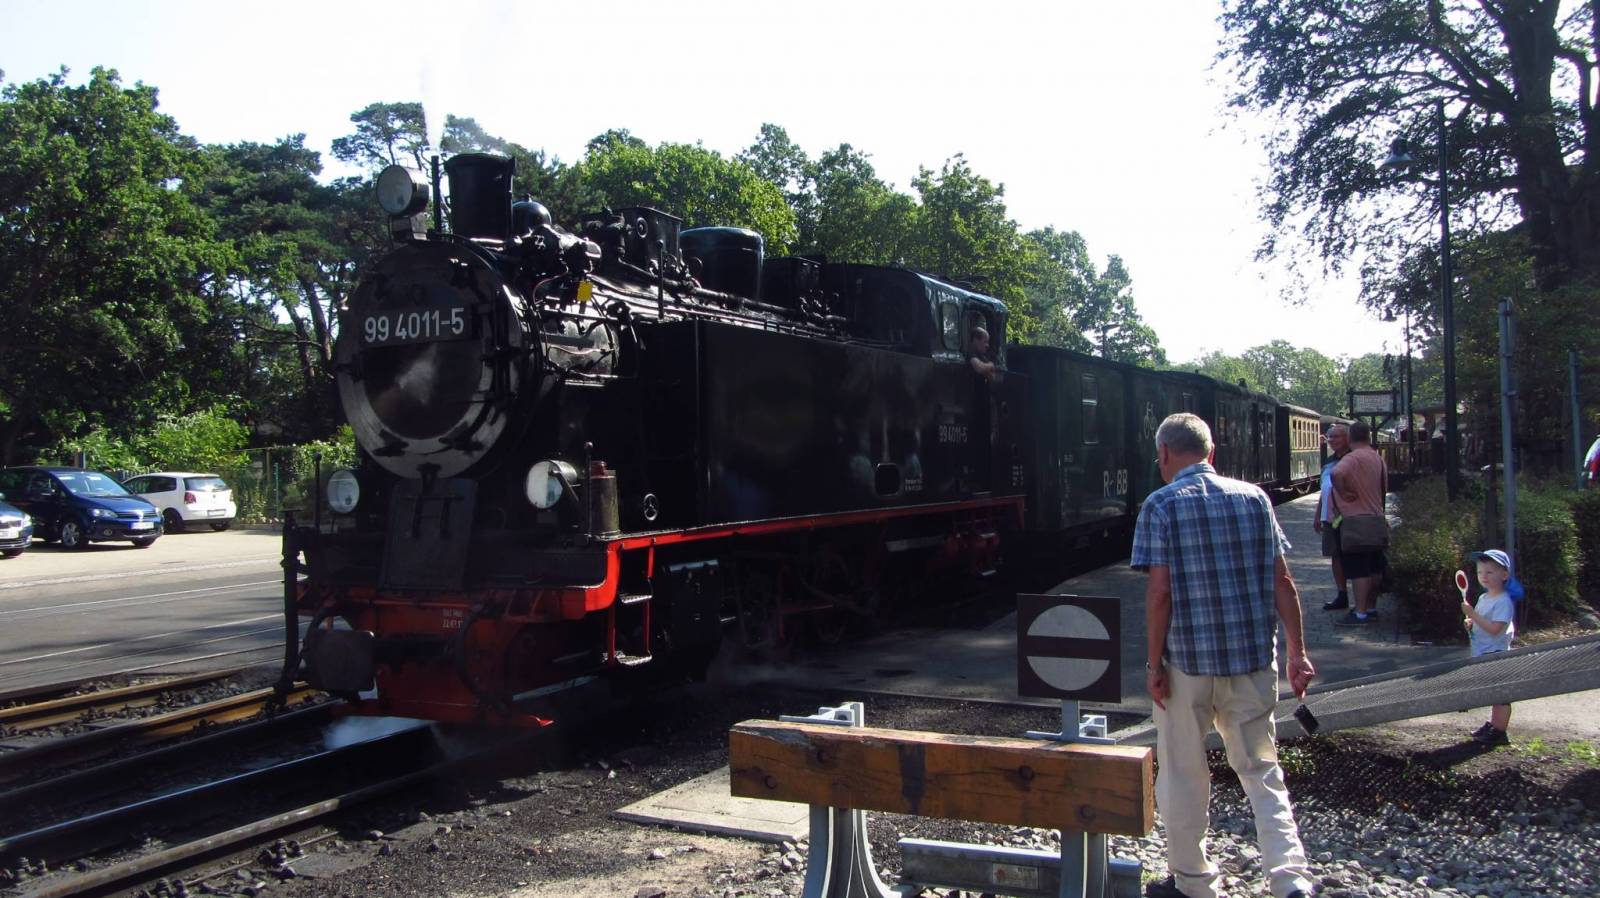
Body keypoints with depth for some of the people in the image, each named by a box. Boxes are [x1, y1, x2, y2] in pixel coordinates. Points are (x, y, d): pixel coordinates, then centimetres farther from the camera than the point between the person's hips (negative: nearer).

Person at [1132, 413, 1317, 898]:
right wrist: (1297, 652, 7)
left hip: (1188, 658, -4)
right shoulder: (1253, 497, 5)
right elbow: (1282, 581, 3)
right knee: (1260, 768, 14)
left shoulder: (1161, 505, -7)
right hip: (1253, 657, 4)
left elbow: (1159, 592, -13)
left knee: (1183, 773, 12)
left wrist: (1154, 663, -6)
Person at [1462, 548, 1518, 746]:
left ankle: (1499, 732, 1)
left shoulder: (1504, 601, -17)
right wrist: (1471, 624, 4)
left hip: (1496, 653, -9)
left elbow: (1494, 628, -26)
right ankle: (1492, 725, 29)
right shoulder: (1483, 598, 11)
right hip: (1483, 654, 9)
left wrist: (1473, 614, -25)